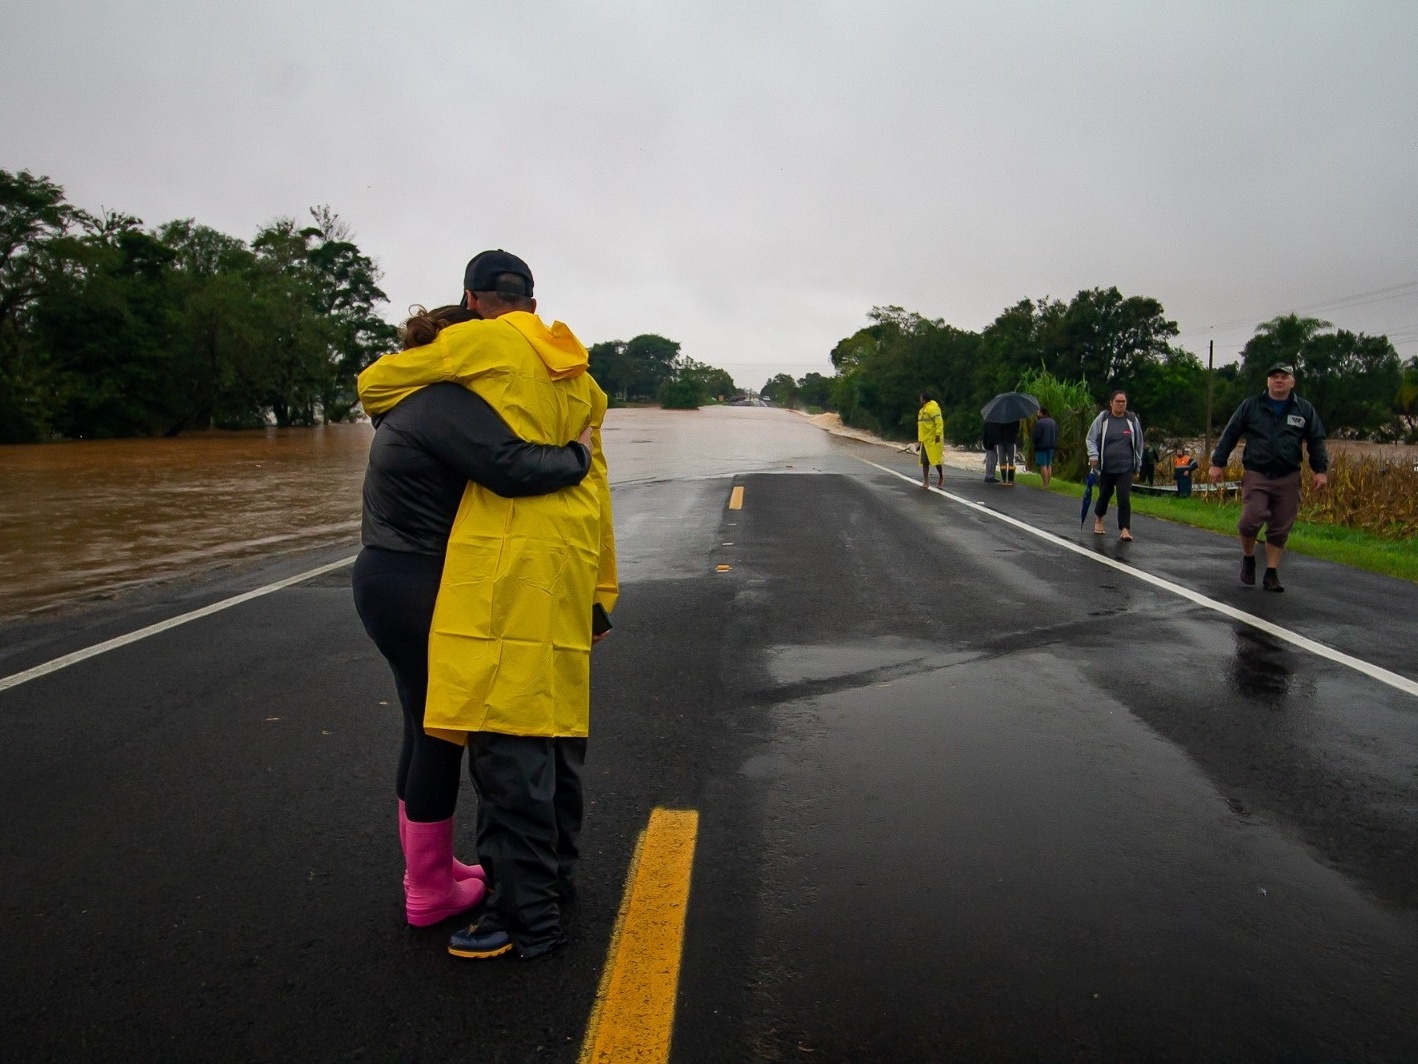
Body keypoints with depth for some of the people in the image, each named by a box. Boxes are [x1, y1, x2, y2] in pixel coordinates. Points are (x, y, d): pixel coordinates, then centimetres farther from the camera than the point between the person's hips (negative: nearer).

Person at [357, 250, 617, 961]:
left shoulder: (483, 342, 1)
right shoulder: (578, 377, 21)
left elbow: (374, 384, 8)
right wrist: (600, 592, 21)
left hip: (508, 564, -8)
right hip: (568, 568, 8)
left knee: (507, 738, -4)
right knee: (556, 723, 16)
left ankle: (525, 917, 4)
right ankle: (554, 876, 31)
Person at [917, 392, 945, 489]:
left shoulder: (932, 408, -13)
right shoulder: (922, 410, 17)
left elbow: (939, 422, -19)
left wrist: (938, 434, -25)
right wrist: (919, 437, 20)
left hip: (933, 440, -9)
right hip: (924, 440, 9)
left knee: (936, 459, -4)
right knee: (924, 462, 6)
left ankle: (941, 478, 15)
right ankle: (926, 482, 10)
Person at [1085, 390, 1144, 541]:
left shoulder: (1132, 420, 3)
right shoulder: (1102, 419, -2)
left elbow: (1139, 443, 13)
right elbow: (1091, 439, 1)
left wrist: (1137, 463, 14)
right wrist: (1093, 455, -14)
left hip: (1125, 467, 0)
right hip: (1105, 466, 0)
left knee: (1124, 497, -10)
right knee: (1105, 494, 14)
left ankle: (1124, 529, -6)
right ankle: (1098, 519, 40)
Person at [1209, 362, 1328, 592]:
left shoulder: (1305, 410, 8)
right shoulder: (1250, 406, 4)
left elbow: (1316, 442, 11)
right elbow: (1229, 435, 5)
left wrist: (1321, 470, 2)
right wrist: (1218, 463, 1)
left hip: (1288, 479, 2)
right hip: (1256, 475, -2)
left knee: (1280, 528, 4)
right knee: (1251, 519, -17)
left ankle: (1271, 574, 15)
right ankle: (1248, 558, 11)